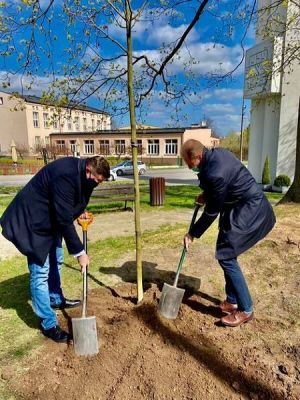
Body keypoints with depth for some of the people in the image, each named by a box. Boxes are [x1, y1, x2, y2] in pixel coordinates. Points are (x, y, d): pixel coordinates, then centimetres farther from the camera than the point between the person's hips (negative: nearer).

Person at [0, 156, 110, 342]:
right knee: (40, 272, -5)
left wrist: (79, 211, 2)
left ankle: (56, 299, 42)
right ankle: (49, 324, 7)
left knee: (55, 261, 21)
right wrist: (79, 251, -23)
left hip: (50, 219, 10)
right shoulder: (66, 175, -33)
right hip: (32, 221, -10)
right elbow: (65, 220, -30)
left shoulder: (79, 170, -4)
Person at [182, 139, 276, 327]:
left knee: (226, 256, -9)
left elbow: (212, 212, -20)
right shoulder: (216, 153, 0)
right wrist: (207, 195, 4)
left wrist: (192, 234, -9)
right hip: (246, 206, 10)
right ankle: (232, 301, 27)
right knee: (226, 253, 14)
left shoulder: (214, 173, -29)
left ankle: (245, 309, 6)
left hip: (249, 211, -10)